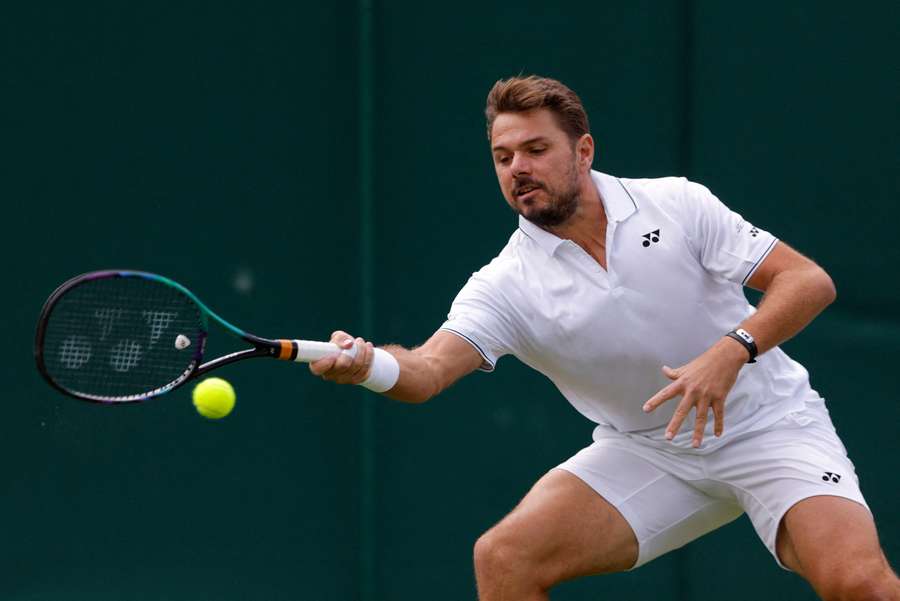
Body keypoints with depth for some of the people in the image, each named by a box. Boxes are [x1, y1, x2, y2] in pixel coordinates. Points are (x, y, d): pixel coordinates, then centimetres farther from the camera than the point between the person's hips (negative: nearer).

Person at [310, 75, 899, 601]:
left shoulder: (678, 204, -10)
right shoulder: (507, 285, -10)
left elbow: (810, 280, -12)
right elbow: (430, 367, -26)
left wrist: (733, 351, -29)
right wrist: (370, 364, -49)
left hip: (771, 426, -2)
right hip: (643, 451, 2)